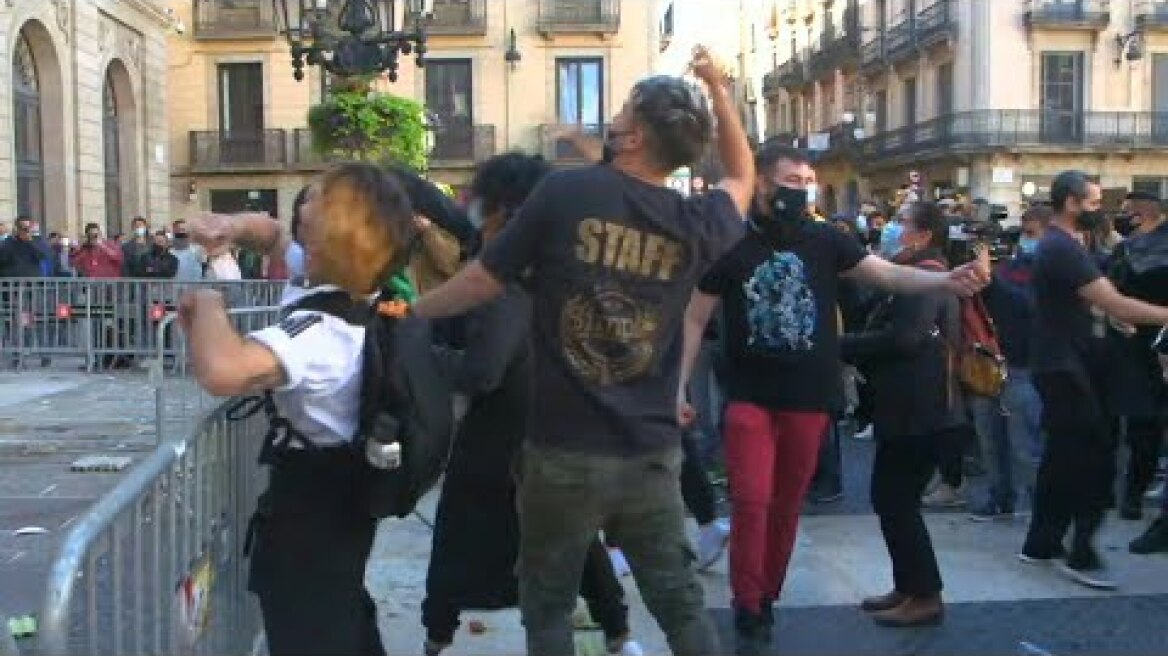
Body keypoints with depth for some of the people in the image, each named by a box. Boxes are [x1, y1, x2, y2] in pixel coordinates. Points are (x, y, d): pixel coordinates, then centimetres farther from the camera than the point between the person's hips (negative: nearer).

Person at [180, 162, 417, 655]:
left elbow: (223, 371, -51)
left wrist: (207, 304, -30)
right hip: (343, 494, 10)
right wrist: (236, 228, -8)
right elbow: (275, 234, 14)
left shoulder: (323, 330, -32)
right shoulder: (359, 298, -3)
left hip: (307, 508, -9)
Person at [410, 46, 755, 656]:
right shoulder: (695, 224, 0)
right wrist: (717, 88, 26)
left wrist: (412, 309, 14)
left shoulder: (565, 191, -10)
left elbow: (483, 281, -3)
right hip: (652, 452, 3)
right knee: (681, 603, 14)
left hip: (564, 449, -3)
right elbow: (742, 177, 23)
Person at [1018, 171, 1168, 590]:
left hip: (1060, 364, 10)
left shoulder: (1055, 244, 14)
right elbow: (1116, 305, -24)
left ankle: (1041, 544, 20)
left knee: (1064, 457, 14)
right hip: (1065, 367, -10)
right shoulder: (1065, 249, -20)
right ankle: (1081, 556, -2)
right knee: (1097, 458, -7)